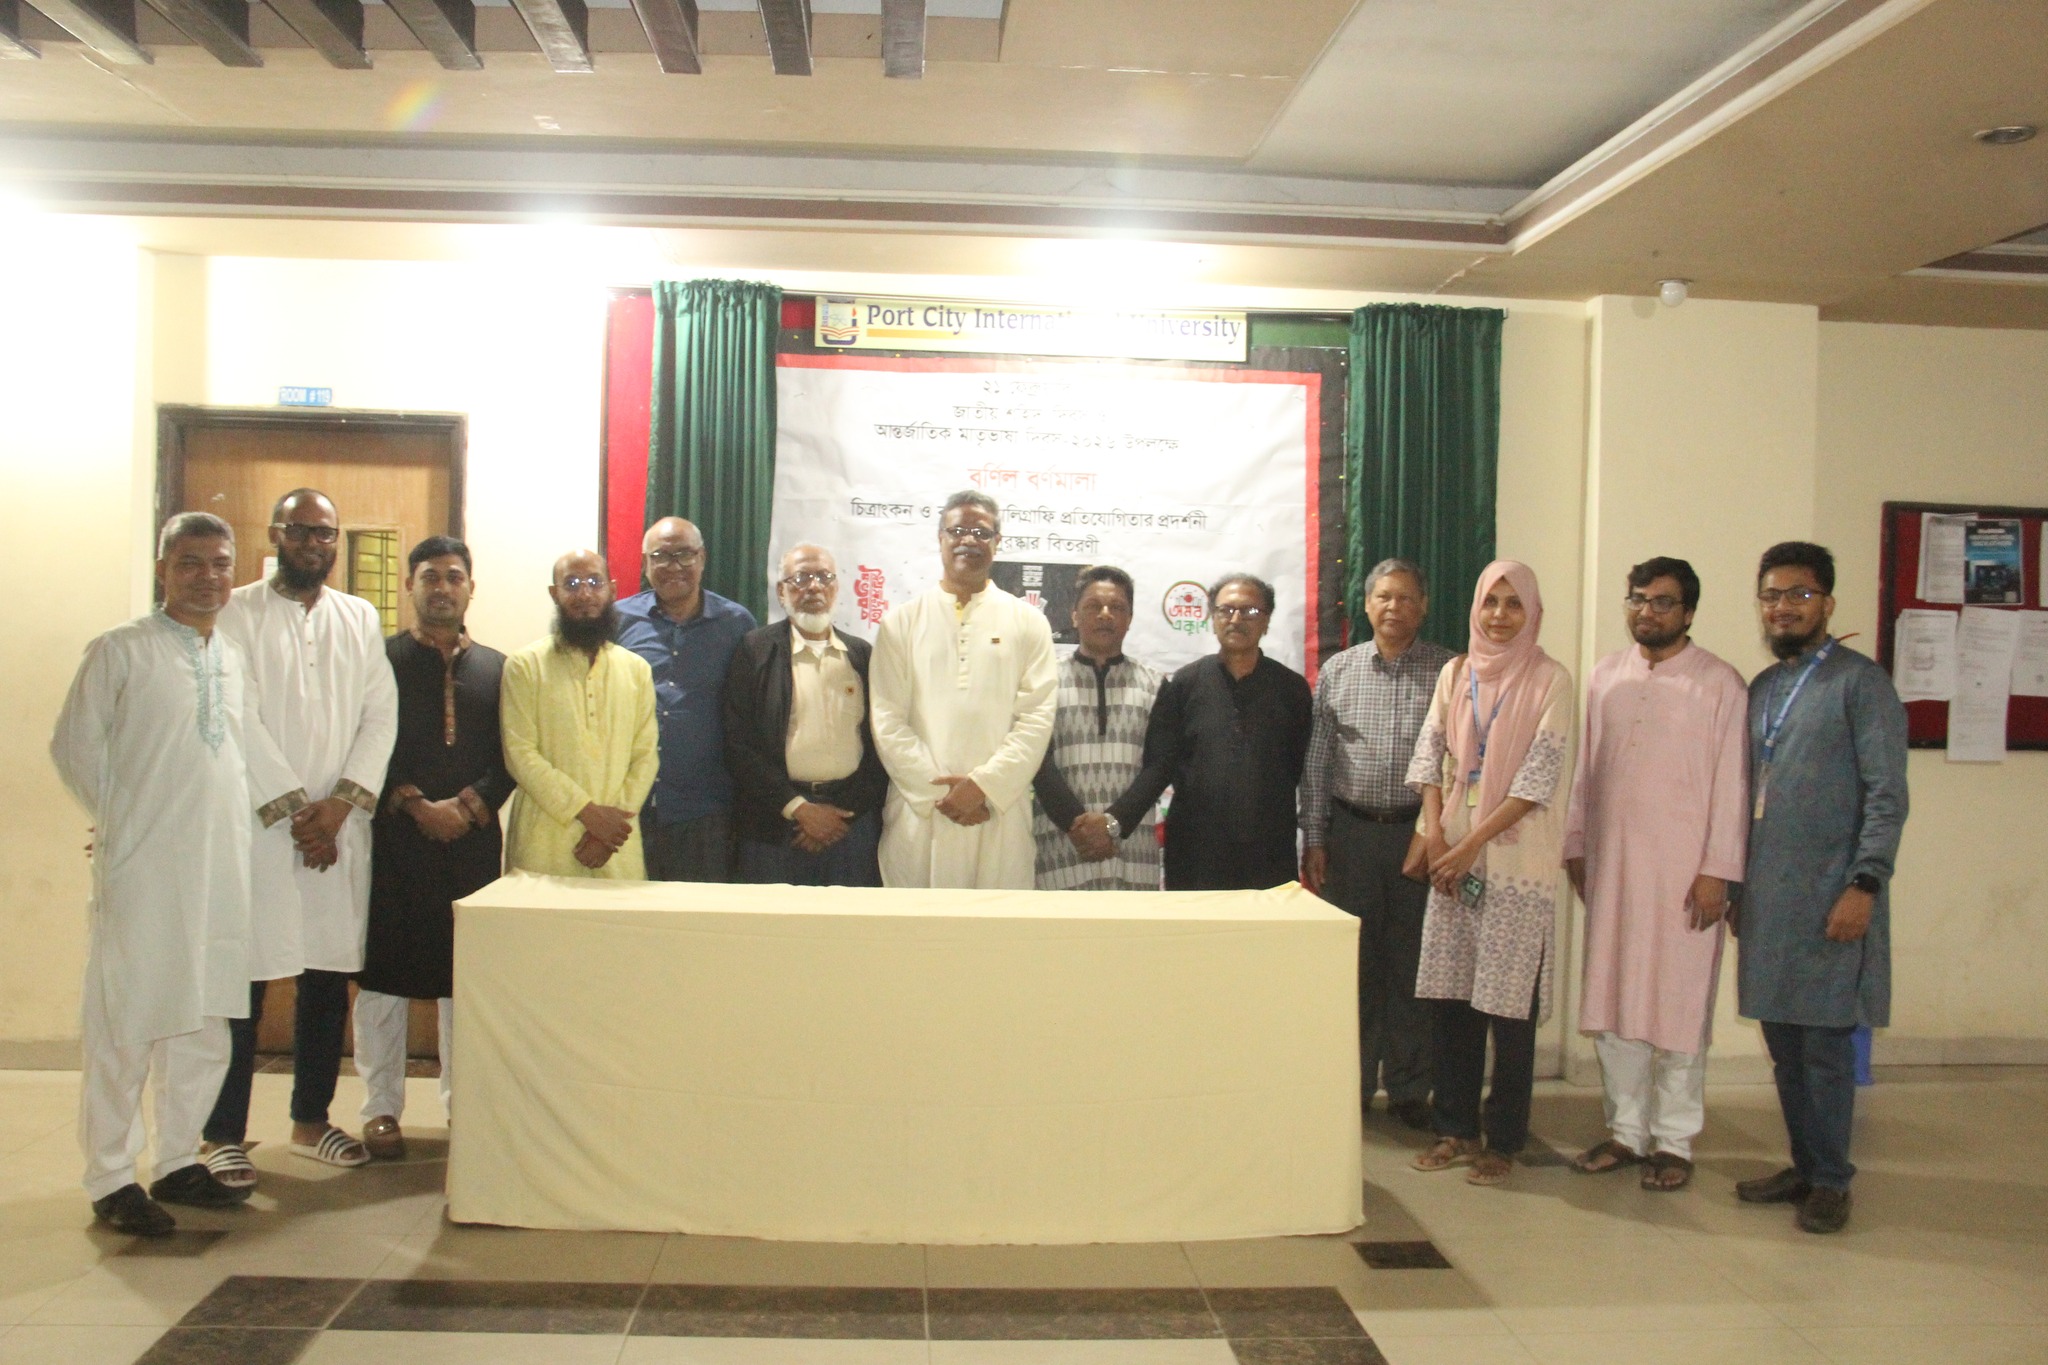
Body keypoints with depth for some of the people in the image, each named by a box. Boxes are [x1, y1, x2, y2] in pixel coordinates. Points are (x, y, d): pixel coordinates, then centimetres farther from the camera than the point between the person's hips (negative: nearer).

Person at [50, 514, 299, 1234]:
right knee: (125, 1024, 0)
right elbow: (74, 745, -2)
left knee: (205, 1025, 11)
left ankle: (178, 1162, 24)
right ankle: (111, 1180, 11)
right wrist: (119, 819, 1)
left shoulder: (232, 658, 14)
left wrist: (288, 798, 13)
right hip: (142, 870, -6)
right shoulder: (120, 650, -3)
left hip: (219, 869, 6)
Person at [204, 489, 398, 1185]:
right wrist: (294, 806, -10)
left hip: (340, 824, 4)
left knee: (330, 977, 8)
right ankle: (225, 1134, 7)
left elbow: (381, 716, 5)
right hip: (256, 823, -4)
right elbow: (240, 719, -6)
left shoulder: (361, 618, 13)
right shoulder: (237, 613, 1)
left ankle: (311, 1119, 21)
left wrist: (341, 802, -7)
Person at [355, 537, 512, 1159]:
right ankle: (381, 1109, 11)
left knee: (467, 970, 6)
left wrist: (467, 806, -7)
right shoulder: (379, 659, 5)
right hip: (394, 837, -2)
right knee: (384, 971, 1)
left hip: (474, 838, 2)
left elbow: (509, 757, 8)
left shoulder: (496, 667, 13)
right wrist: (416, 805, -12)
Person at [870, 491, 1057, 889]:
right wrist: (938, 791, -7)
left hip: (1000, 817, 0)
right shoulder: (901, 621, 10)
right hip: (919, 813, 0)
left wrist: (984, 786, -10)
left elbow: (1037, 718, 1)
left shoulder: (1028, 623, 10)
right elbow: (887, 721, 3)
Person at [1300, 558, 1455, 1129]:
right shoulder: (1337, 671, 7)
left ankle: (1408, 1088, 19)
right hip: (1352, 831, 1)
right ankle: (1352, 1086, 17)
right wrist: (1313, 839, 2)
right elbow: (1316, 761, 7)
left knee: (1411, 963, 6)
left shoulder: (1448, 671, 2)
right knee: (1353, 961, 6)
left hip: (1420, 831, -1)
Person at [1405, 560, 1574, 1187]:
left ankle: (1503, 1141, 12)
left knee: (1509, 1004, 0)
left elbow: (1538, 775, -10)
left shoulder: (1550, 679, -4)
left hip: (1516, 859, -4)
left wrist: (1473, 843, -13)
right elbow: (1429, 754, 8)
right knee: (1449, 999, 8)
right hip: (1452, 855, 4)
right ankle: (1455, 1129, 20)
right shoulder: (1455, 673, 10)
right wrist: (1435, 835, -5)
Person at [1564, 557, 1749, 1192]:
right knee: (1611, 1001, 9)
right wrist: (1575, 846, 11)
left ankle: (1673, 1142, 14)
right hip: (1611, 861, 5)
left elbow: (1731, 785, -7)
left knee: (1678, 1004, 2)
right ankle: (1626, 1130, 21)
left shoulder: (1720, 685, -4)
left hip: (1683, 868, -4)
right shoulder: (1605, 676, 10)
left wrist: (1718, 871, -12)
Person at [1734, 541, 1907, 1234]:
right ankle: (1805, 1166, 23)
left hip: (1829, 896, -6)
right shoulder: (1760, 689, 15)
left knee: (1824, 1046, -1)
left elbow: (1887, 795, -10)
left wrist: (1864, 884, -18)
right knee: (1783, 1044, 11)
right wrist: (1736, 887, 16)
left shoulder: (1861, 682, -5)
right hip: (1766, 899, 6)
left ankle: (1831, 1181, 12)